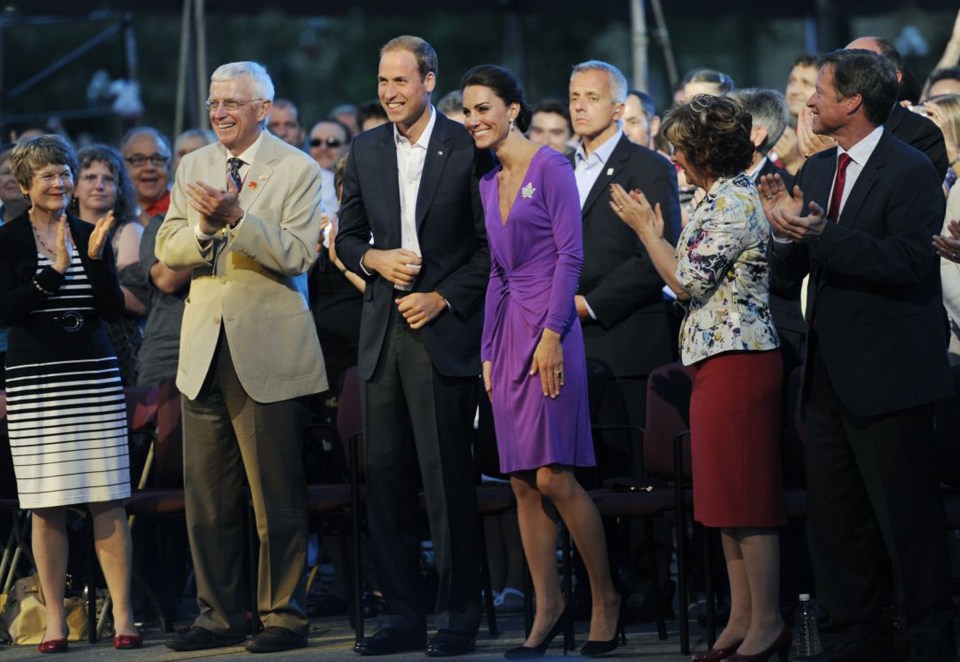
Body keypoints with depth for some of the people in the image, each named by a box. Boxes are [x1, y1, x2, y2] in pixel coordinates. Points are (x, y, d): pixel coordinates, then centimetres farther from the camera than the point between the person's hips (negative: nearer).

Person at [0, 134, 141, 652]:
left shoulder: (91, 236, 11)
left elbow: (114, 310, 5)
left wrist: (96, 260, -8)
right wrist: (54, 271, -15)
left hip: (95, 376, 2)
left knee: (108, 498, -3)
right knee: (46, 503, -2)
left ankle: (122, 613, -3)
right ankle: (54, 618, 4)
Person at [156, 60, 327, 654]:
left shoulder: (298, 171, -3)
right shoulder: (194, 167, 13)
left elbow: (298, 255, -13)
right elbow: (168, 250, 7)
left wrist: (236, 216, -23)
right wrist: (205, 227, -14)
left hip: (268, 349, -5)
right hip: (205, 348, 5)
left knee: (277, 494, -1)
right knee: (207, 494, 7)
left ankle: (284, 615, 7)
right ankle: (219, 614, 15)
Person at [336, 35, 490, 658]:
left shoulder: (466, 147, -4)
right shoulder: (367, 150, 11)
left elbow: (491, 243, -3)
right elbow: (347, 238, 18)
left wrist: (444, 298, -10)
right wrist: (376, 259, -3)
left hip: (444, 329, -5)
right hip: (384, 328, 5)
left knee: (448, 476, -5)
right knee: (386, 473, 5)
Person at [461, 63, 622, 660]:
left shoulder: (550, 167, -6)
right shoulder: (490, 184, 16)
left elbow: (571, 253, -11)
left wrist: (552, 333, -17)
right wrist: (489, 352, 14)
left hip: (548, 326, -7)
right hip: (506, 330, 7)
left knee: (554, 476, -11)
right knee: (523, 481, 4)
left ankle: (606, 599, 2)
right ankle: (549, 608, 9)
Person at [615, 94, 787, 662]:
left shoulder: (732, 203, -16)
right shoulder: (727, 197, 16)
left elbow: (688, 279, -17)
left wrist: (644, 227, -7)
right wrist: (656, 232, 16)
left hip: (737, 361, -11)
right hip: (720, 360, 11)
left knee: (745, 493, -7)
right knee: (730, 494, 11)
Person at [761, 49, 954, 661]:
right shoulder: (817, 171, 13)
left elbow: (910, 261, -23)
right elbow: (792, 269, 12)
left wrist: (822, 235, -27)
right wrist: (785, 230, -9)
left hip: (888, 375, -8)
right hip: (830, 375, 8)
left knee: (907, 518, -4)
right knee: (833, 517, 12)